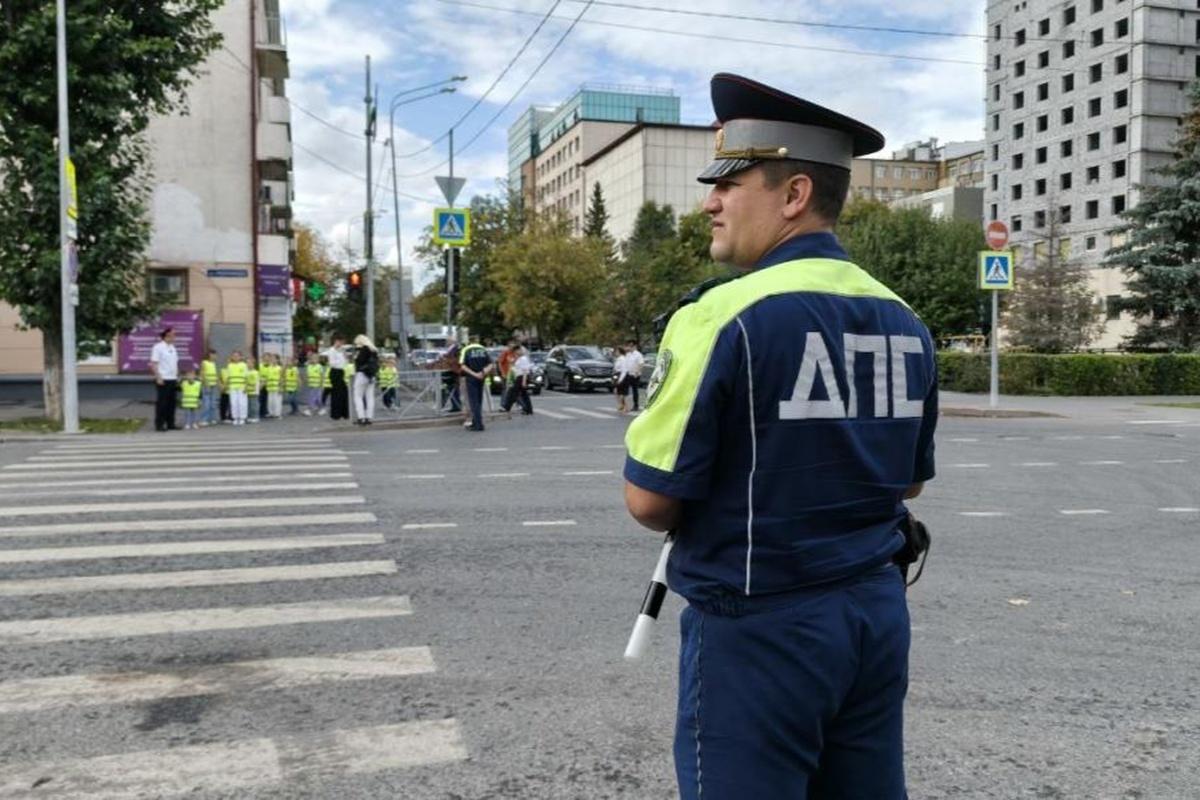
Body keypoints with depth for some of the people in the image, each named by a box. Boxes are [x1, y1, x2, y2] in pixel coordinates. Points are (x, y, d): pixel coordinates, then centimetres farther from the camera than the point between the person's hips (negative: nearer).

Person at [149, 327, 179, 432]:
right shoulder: (158, 347, -8)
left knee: (171, 403, 9)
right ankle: (159, 424, 2)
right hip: (163, 380, -7)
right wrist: (158, 377, -18)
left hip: (172, 379, 7)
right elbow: (153, 364, -12)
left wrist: (177, 376, 13)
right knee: (161, 403, -3)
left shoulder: (172, 347, 15)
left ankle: (170, 424, 14)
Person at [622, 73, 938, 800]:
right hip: (878, 613, 7)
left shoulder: (724, 316, -17)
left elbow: (650, 501, -15)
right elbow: (909, 482, 15)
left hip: (760, 627, -7)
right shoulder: (904, 322, 5)